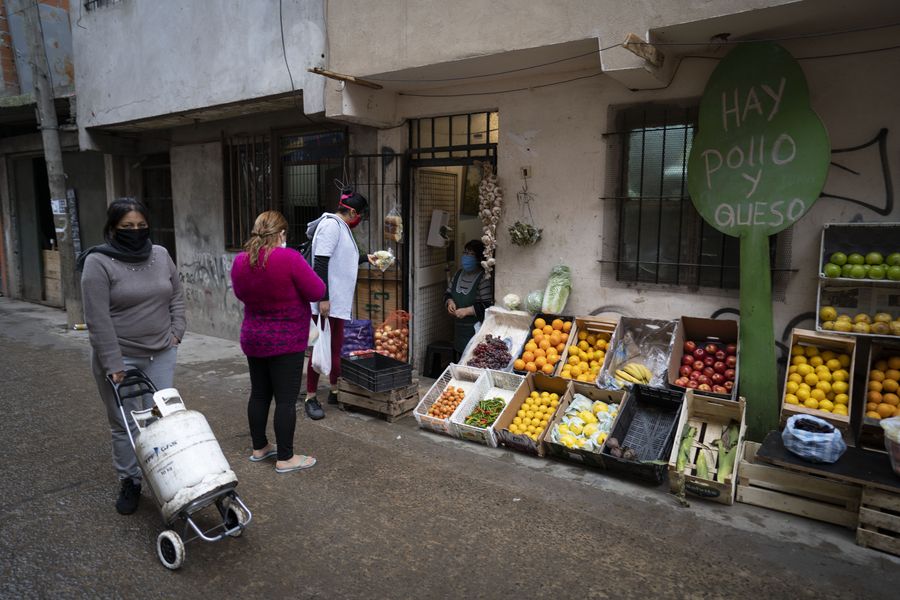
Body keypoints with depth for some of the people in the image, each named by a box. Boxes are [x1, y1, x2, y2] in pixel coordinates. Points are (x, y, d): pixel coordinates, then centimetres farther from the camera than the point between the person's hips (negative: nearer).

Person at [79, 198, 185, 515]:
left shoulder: (161, 255, 4)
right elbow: (98, 320, -15)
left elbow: (177, 297, 14)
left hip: (161, 354, 4)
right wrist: (113, 364, -17)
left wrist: (176, 332, 4)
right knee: (125, 424, 5)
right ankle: (129, 483, 21)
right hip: (120, 357, -3)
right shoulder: (99, 262, -11)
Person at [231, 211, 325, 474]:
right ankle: (285, 459, 8)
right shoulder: (289, 258, -20)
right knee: (286, 399, 1)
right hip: (286, 341, -7)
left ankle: (259, 448, 31)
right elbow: (316, 292, -14)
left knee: (259, 393, 17)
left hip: (253, 339, 7)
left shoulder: (240, 261, 0)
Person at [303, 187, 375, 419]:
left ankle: (335, 391, 26)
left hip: (339, 301, 10)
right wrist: (323, 298, -24)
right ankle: (311, 398, 6)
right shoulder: (331, 225, -14)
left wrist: (365, 257, 34)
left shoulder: (341, 227, 17)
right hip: (326, 301, -10)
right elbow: (320, 264, -21)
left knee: (336, 347, 15)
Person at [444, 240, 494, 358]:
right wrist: (450, 302, -1)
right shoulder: (459, 274, 11)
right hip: (459, 329, 7)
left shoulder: (484, 278, -13)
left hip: (476, 331, -7)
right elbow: (447, 294, 20)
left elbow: (487, 305, -18)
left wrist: (466, 311, -19)